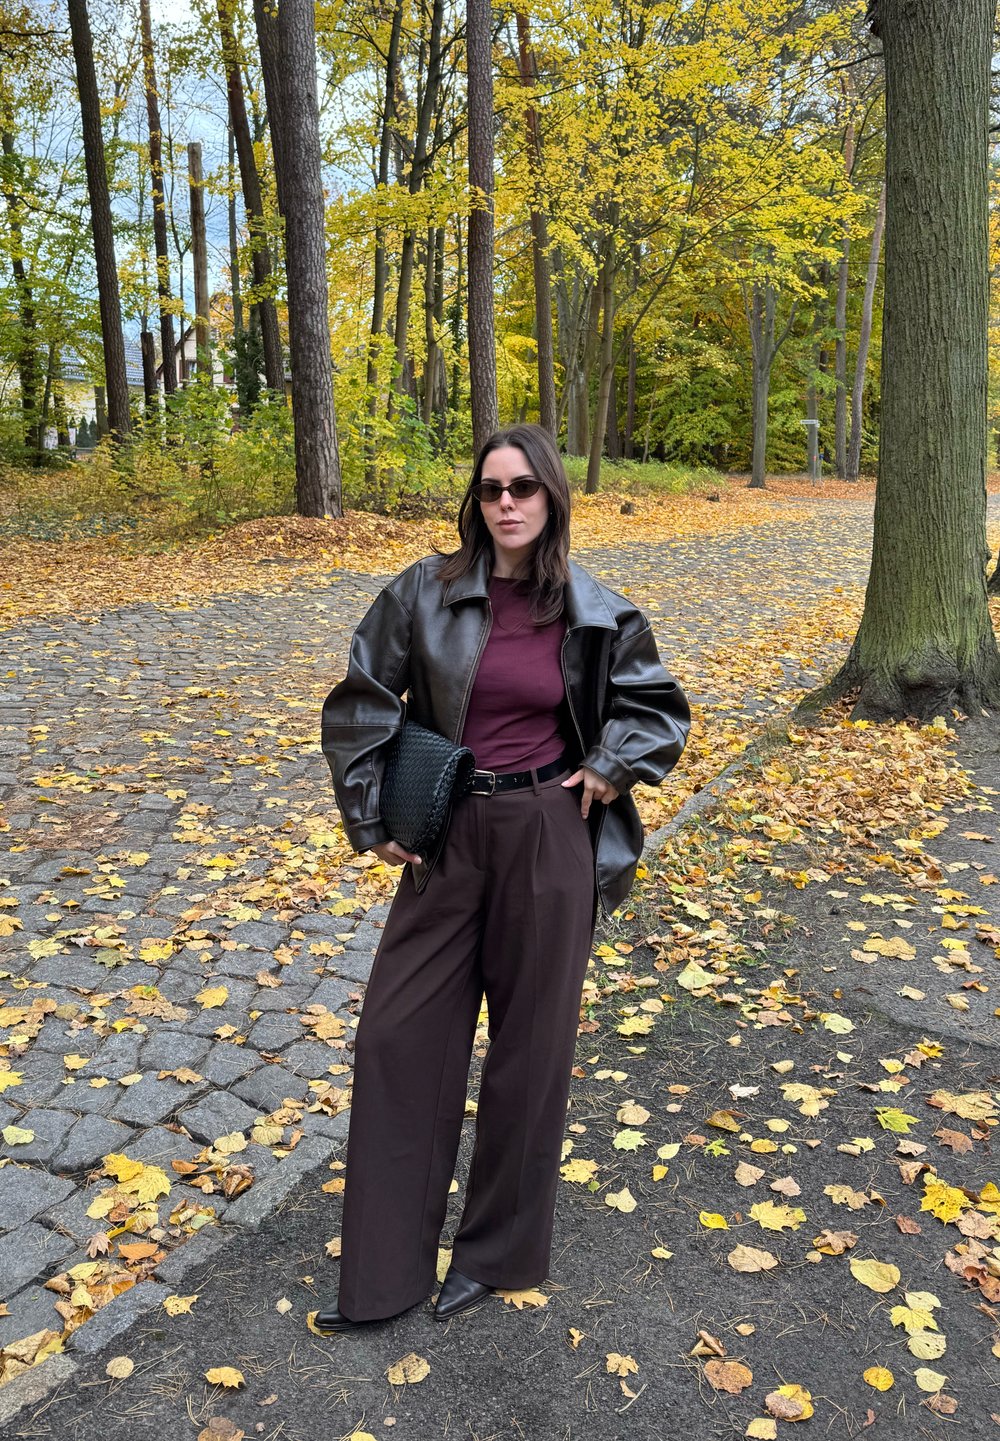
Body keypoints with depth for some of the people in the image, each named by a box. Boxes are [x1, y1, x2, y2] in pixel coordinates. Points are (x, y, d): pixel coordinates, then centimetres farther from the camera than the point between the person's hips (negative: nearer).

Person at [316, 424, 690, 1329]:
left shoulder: (593, 613, -2)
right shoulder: (427, 593, -4)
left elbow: (659, 708, 11)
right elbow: (361, 706, 3)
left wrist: (606, 769, -4)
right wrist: (371, 822, 2)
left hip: (547, 842, -1)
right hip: (448, 839, 1)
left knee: (530, 1043, 10)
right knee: (400, 1035, 6)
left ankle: (499, 1252, 33)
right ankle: (385, 1273, 24)